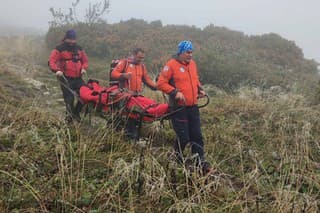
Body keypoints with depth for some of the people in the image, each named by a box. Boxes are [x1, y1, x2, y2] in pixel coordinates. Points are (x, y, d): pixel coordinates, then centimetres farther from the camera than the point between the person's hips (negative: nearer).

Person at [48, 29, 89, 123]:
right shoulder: (59, 49, -3)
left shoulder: (79, 49, 13)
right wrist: (57, 70, -25)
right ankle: (69, 116, 16)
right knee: (69, 99, -5)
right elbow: (51, 61, -8)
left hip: (78, 78, 5)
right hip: (65, 78, -5)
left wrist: (84, 68, 0)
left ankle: (76, 112, 19)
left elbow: (85, 60, 21)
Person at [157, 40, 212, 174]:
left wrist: (200, 89, 9)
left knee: (197, 136, 6)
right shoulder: (171, 65, -9)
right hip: (178, 108, -6)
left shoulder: (192, 64, 12)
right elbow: (161, 83, -11)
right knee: (183, 138, -2)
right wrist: (175, 92, -20)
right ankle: (177, 160, 24)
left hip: (193, 107, 6)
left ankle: (200, 163, 13)